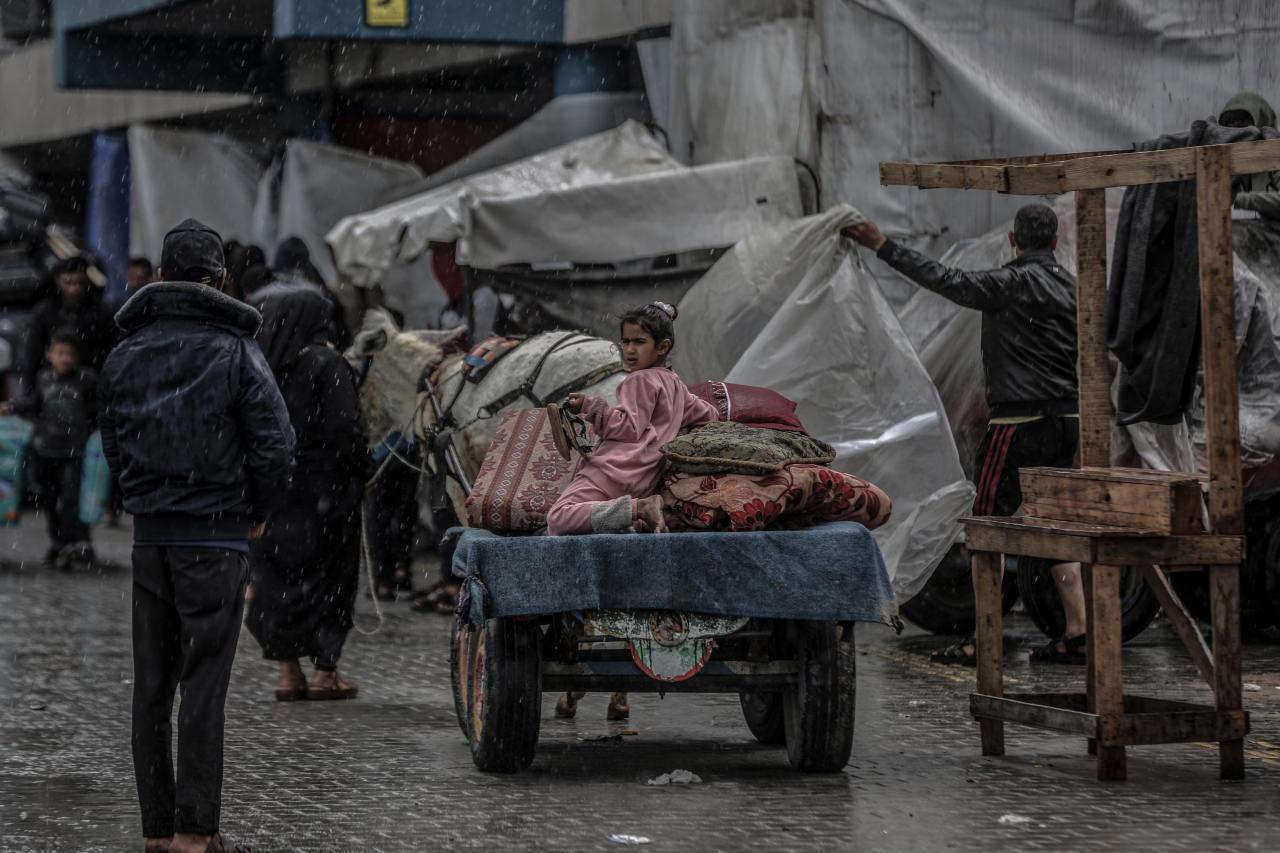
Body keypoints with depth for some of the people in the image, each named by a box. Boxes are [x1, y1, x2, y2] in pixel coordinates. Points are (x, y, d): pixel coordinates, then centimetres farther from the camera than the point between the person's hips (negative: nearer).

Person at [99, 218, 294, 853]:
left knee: (151, 686, 9)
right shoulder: (234, 352, -7)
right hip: (217, 537, -4)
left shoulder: (124, 354, 8)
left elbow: (112, 443, 11)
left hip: (149, 536, 4)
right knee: (204, 687, -2)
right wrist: (259, 513, 4)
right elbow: (275, 444, -11)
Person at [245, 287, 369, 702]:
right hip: (322, 488, -4)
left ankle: (288, 670, 9)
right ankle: (325, 671, 5)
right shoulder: (327, 365, -11)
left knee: (277, 578, 10)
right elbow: (346, 429, -15)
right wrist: (357, 477, -4)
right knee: (327, 574, 5)